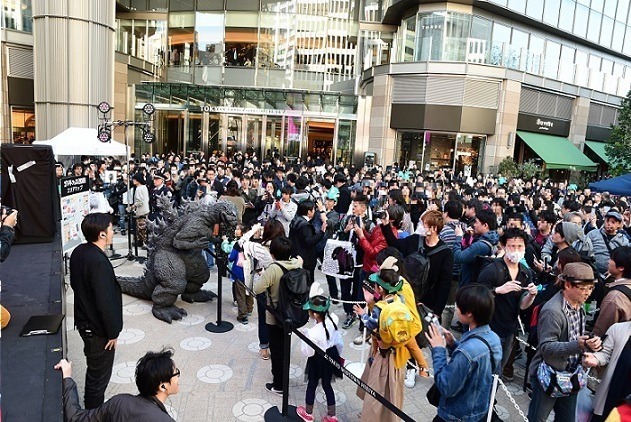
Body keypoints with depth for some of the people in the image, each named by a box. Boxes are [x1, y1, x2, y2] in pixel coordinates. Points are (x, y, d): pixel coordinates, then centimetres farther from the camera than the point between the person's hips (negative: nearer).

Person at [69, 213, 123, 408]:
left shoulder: (79, 252, -1)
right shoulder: (99, 262, -30)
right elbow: (105, 302, -28)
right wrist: (112, 333, -16)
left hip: (84, 321, 10)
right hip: (98, 330, -9)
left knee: (94, 371, 25)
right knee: (99, 376, 8)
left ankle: (91, 408, 42)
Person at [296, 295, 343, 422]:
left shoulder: (313, 333, -35)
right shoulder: (333, 320, -16)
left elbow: (307, 352, -20)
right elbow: (339, 342, -2)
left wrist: (305, 336, -8)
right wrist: (337, 355, 15)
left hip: (318, 361, -5)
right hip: (331, 357, 5)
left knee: (312, 385, 20)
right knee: (327, 384, 23)